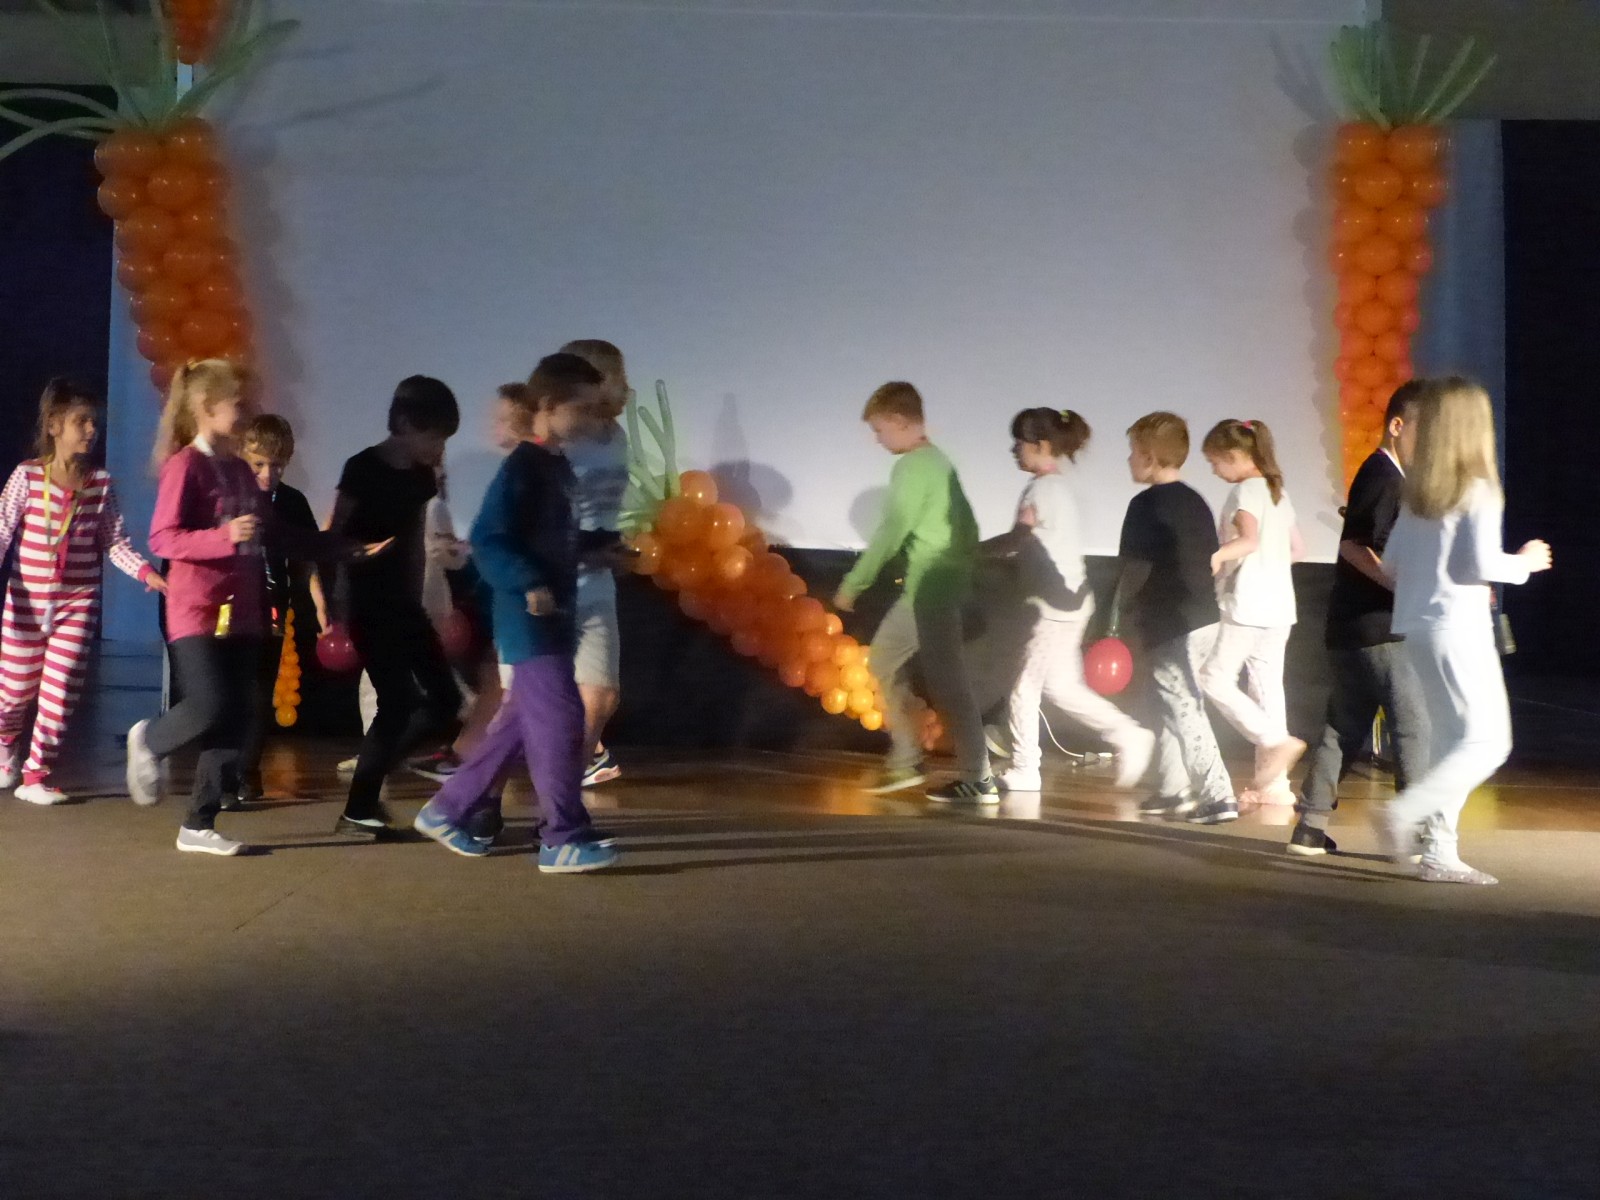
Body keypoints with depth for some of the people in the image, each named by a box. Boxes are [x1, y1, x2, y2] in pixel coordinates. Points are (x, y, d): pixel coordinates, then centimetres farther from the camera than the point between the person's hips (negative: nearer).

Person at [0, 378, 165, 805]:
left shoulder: (101, 483, -1)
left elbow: (114, 541, -1)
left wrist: (146, 572, -16)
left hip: (78, 602, 1)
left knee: (61, 691, -4)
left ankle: (36, 776, 10)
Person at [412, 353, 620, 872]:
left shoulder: (558, 467, 15)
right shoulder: (521, 467, -14)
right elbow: (486, 540, -21)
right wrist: (528, 585, -30)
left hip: (554, 615, 10)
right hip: (528, 617, -10)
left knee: (522, 721, 14)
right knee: (560, 719, -10)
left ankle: (446, 810, 24)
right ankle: (564, 840, -4)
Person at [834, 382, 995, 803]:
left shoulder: (913, 466, -14)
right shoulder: (937, 461, 15)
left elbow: (892, 531, -18)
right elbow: (967, 526, 18)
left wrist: (853, 585, -12)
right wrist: (963, 569, 22)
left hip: (931, 587, -10)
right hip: (932, 585, 10)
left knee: (947, 681, -6)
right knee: (885, 658, 17)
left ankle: (978, 780, -2)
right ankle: (905, 761, 19)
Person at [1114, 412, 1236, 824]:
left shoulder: (1146, 504, -13)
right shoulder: (1196, 502, 14)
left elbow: (1136, 568, -17)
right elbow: (1209, 559, 17)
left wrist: (1121, 605, 0)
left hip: (1171, 626, -9)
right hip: (1203, 616, 9)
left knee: (1185, 711, -7)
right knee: (1175, 704, 19)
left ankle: (1218, 794, -12)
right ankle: (1173, 789, 25)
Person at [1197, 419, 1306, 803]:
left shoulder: (1245, 491, -9)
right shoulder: (1279, 492, 16)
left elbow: (1249, 539, -27)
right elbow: (1297, 550, 22)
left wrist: (1218, 555, -42)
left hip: (1246, 604, -9)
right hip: (1279, 603, 9)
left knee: (1214, 678, -4)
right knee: (1267, 685, 8)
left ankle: (1275, 740, -14)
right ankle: (1274, 783, 8)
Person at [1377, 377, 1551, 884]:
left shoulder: (1416, 491, 8)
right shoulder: (1477, 489, -11)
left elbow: (1391, 563, 10)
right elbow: (1482, 562, -17)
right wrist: (1523, 563, 1)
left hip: (1416, 627, 8)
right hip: (1457, 628, -8)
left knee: (1448, 738, 13)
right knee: (1487, 740, -3)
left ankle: (1439, 852, 10)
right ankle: (1404, 813, -14)